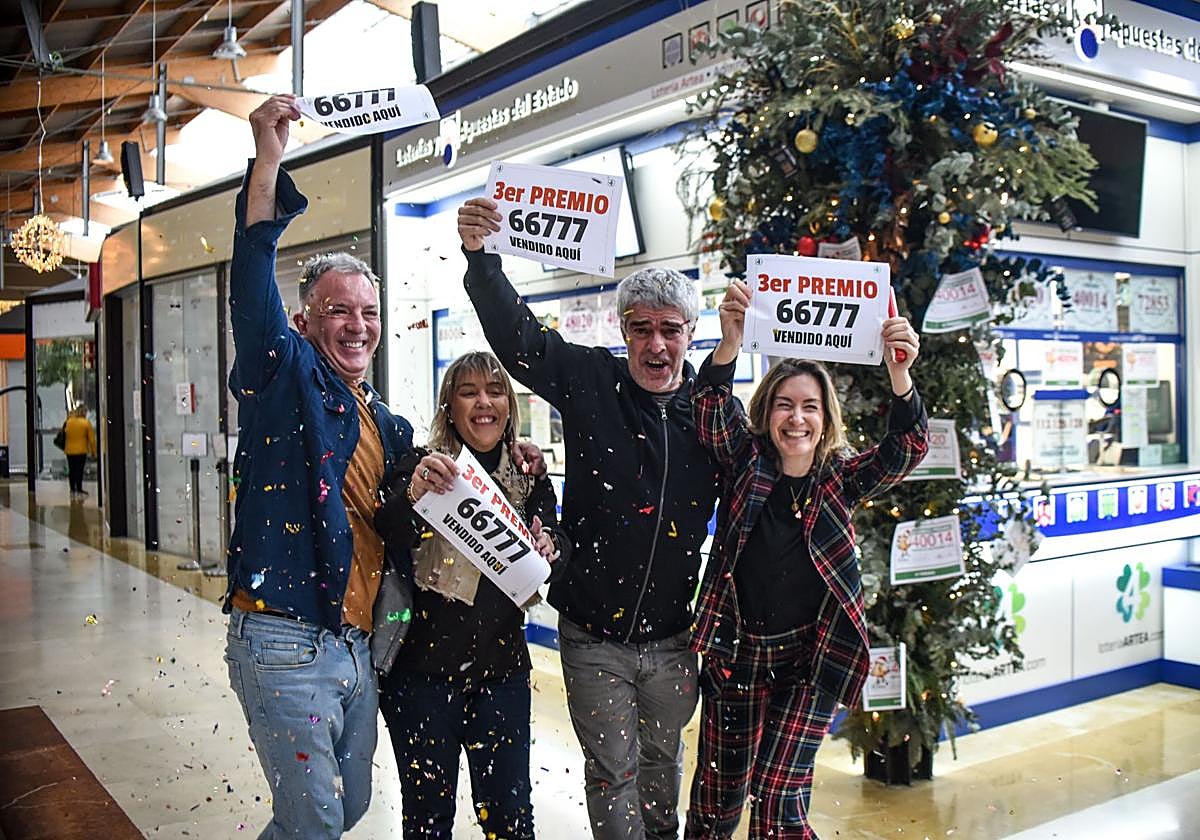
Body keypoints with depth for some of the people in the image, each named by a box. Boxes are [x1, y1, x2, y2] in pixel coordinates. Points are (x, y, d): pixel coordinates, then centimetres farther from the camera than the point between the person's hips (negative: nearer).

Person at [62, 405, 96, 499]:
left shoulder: (68, 422, 2)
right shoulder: (86, 423, -8)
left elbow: (65, 435, 9)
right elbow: (91, 439, -6)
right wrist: (93, 451, 2)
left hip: (70, 451, 4)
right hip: (81, 451, -4)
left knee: (71, 470, 11)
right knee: (79, 470, -1)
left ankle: (72, 491, 16)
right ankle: (79, 491, 0)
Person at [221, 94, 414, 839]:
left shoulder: (390, 426, 14)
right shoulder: (284, 377, -4)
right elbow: (252, 289, -20)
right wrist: (267, 162, -28)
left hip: (356, 647, 7)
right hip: (285, 644, -7)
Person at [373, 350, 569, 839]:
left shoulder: (529, 477, 6)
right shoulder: (423, 465, -5)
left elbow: (560, 546, -3)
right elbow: (386, 535, -21)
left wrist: (549, 547, -26)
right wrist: (412, 493, -41)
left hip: (501, 668, 3)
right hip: (422, 668, -2)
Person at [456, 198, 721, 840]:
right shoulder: (591, 381, -8)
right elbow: (514, 334, -18)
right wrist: (480, 256, -29)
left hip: (673, 636, 2)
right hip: (592, 634, -2)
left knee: (663, 759, 23)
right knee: (611, 771, 8)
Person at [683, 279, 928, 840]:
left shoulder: (841, 479, -2)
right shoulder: (746, 464, -4)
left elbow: (907, 447, -16)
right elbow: (712, 405, -18)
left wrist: (899, 372, -34)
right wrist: (732, 338, -37)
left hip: (811, 658, 0)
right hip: (735, 650, 1)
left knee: (778, 794, -5)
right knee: (720, 785, 10)